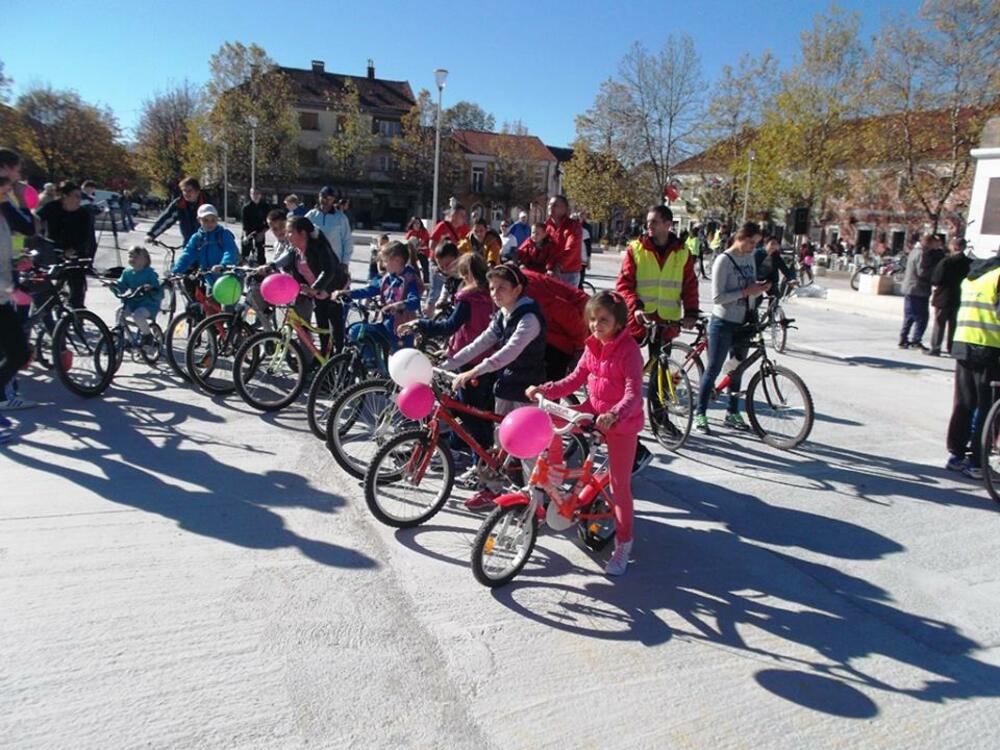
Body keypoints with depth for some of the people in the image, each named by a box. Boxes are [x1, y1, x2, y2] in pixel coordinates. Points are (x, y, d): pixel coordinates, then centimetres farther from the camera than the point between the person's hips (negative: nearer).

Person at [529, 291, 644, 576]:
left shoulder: (629, 349, -17)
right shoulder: (593, 347, 3)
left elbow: (633, 393, -25)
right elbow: (575, 380, 7)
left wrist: (613, 415, -43)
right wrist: (543, 389, -6)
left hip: (622, 422, -6)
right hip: (594, 410, 6)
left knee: (620, 484, 0)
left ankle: (623, 544, 15)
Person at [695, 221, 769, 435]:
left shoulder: (750, 259, 9)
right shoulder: (724, 261, -14)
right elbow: (717, 297, -19)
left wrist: (760, 288, -5)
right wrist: (745, 291, -23)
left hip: (743, 324, 7)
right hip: (723, 323, -7)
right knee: (713, 370, -1)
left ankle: (732, 413, 26)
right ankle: (700, 414, 8)